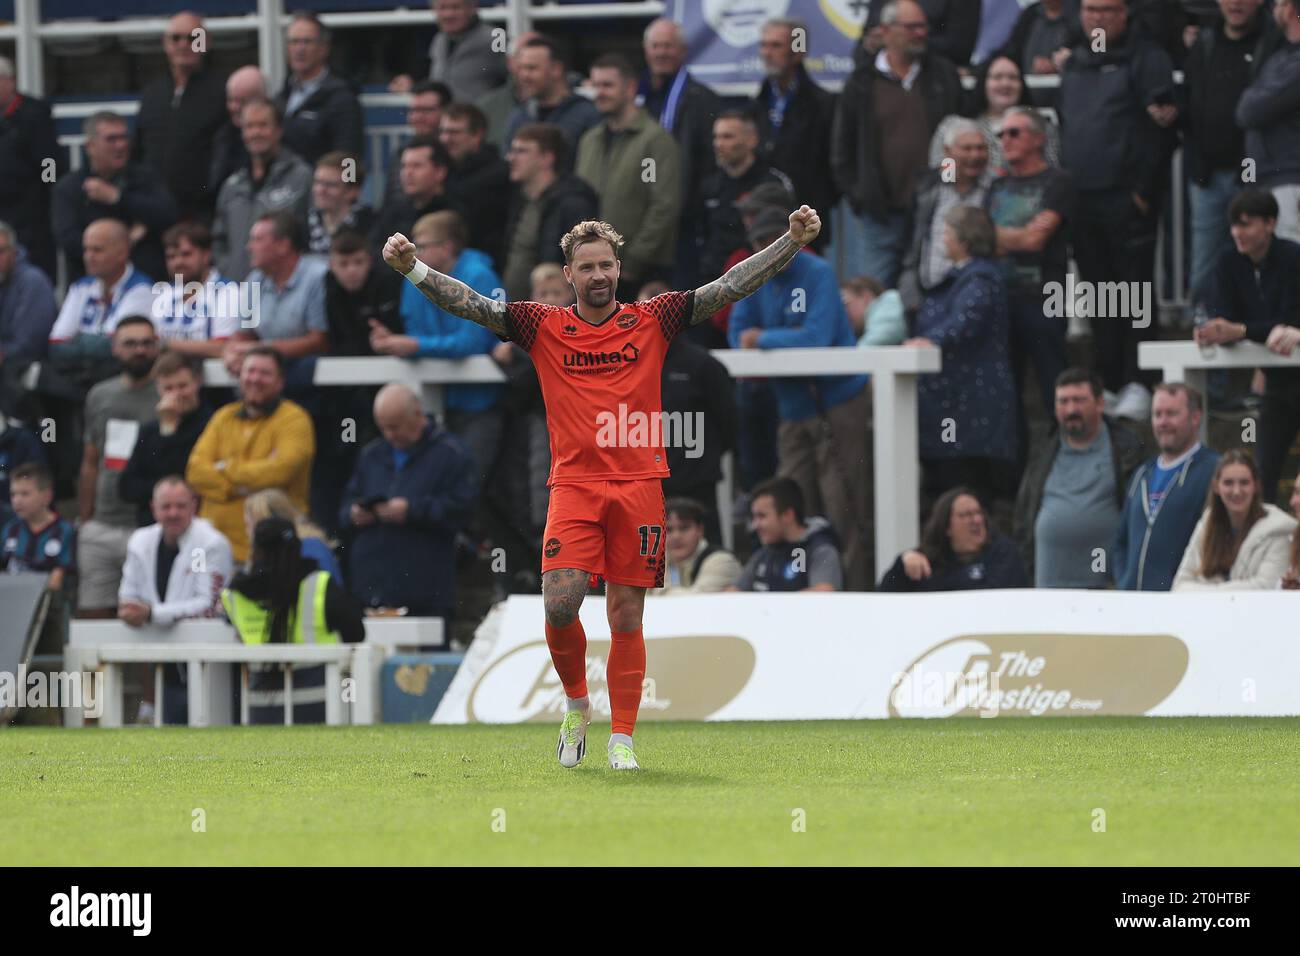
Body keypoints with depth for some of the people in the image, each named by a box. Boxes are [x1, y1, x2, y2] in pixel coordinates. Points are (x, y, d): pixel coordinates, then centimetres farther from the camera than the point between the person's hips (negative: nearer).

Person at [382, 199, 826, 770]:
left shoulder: (652, 320, 7)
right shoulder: (544, 328, 6)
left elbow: (729, 287, 4)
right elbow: (471, 304, 1)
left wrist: (793, 242, -4)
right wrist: (412, 267, -12)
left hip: (639, 485, 0)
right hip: (573, 483, 0)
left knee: (627, 616, 2)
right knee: (559, 604, -14)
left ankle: (622, 737, 9)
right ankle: (575, 702, 12)